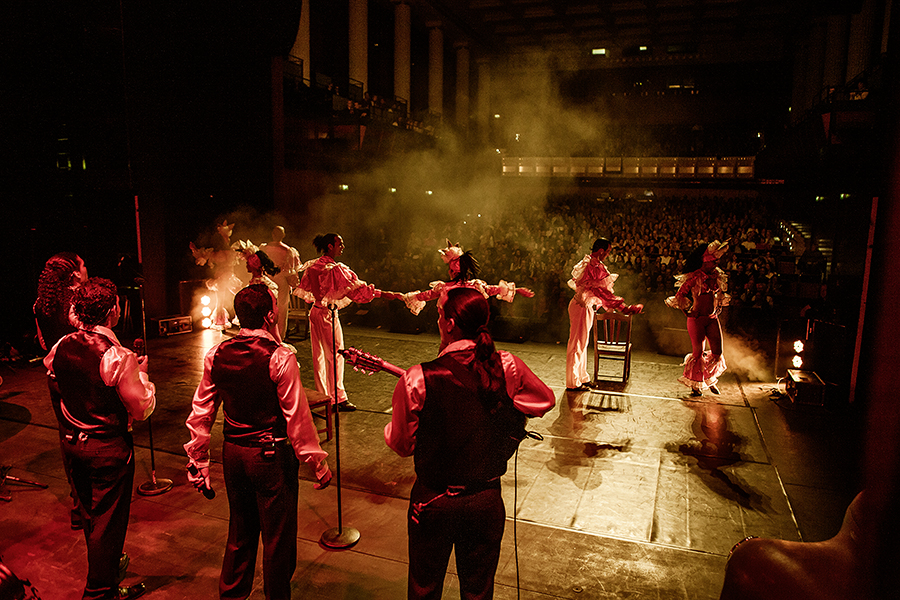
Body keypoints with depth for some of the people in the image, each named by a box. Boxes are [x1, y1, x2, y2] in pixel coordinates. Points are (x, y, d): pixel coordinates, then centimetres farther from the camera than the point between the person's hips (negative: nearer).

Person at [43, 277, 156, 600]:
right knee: (107, 520, 10)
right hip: (108, 448, -7)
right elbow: (142, 408, -20)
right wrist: (141, 373, -7)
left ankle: (107, 563, 48)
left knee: (88, 511, 25)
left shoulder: (61, 347, -7)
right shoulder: (119, 357, -26)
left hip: (70, 442, 7)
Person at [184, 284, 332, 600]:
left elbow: (200, 412, 4)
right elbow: (297, 417, -17)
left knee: (240, 532, 24)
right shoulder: (280, 358, -19)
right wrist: (318, 463, -8)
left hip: (233, 453, 6)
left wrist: (198, 460, 15)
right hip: (273, 456, -6)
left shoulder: (217, 355, -1)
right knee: (277, 537, 12)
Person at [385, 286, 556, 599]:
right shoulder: (507, 367, -14)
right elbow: (546, 401, 4)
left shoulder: (418, 380, -22)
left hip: (435, 502, -2)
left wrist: (390, 427, 12)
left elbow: (401, 444, -9)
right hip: (487, 500, 3)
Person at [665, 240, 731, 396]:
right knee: (698, 352, 0)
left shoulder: (717, 276, 8)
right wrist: (686, 312, -4)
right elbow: (680, 295, -9)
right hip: (696, 319, -6)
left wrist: (719, 307, 16)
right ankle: (696, 385, 17)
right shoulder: (694, 277, -11)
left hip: (712, 319, 6)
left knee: (717, 352, 4)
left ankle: (710, 380, 30)